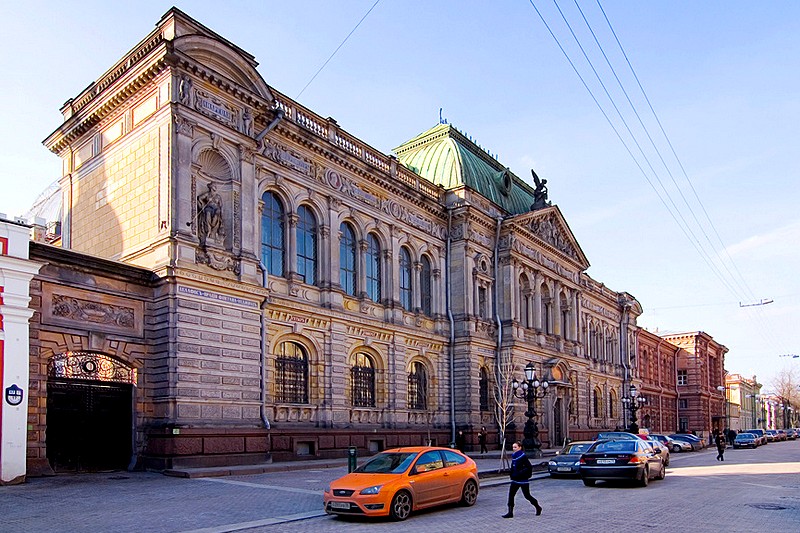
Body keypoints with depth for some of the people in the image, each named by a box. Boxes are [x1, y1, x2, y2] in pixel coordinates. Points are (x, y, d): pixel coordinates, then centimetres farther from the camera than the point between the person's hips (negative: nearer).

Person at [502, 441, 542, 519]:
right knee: (511, 494, -2)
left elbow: (529, 467, -18)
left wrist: (522, 474, -20)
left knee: (527, 496, 5)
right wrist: (512, 475, 10)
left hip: (523, 480, -7)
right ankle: (510, 512, 1)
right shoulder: (514, 456, 7)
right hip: (515, 480, 7)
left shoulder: (523, 457, -16)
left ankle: (538, 507, 29)